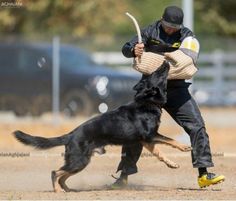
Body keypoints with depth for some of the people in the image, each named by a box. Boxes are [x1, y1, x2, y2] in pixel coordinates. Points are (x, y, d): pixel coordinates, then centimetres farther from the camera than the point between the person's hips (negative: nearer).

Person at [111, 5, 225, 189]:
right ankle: (124, 176, 8)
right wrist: (134, 50, -32)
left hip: (176, 89, 1)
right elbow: (126, 48, -9)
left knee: (197, 126, -9)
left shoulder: (186, 35, -1)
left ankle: (203, 175, -5)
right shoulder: (150, 32, -2)